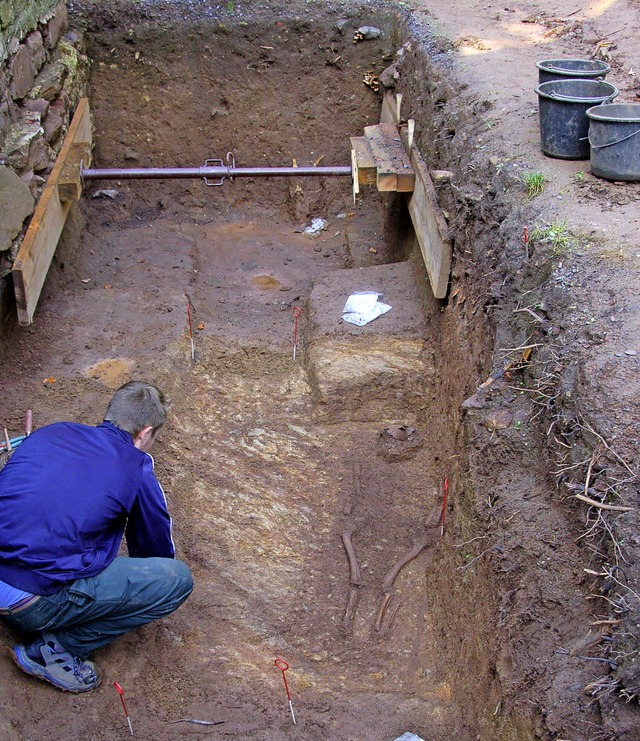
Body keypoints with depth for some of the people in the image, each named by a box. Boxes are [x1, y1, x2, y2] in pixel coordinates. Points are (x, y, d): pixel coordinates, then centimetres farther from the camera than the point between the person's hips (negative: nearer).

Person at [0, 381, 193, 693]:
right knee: (178, 578, -1)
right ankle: (57, 647, 2)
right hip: (34, 602, -7)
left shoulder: (51, 431, 12)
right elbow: (157, 545, 15)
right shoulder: (136, 471, -2)